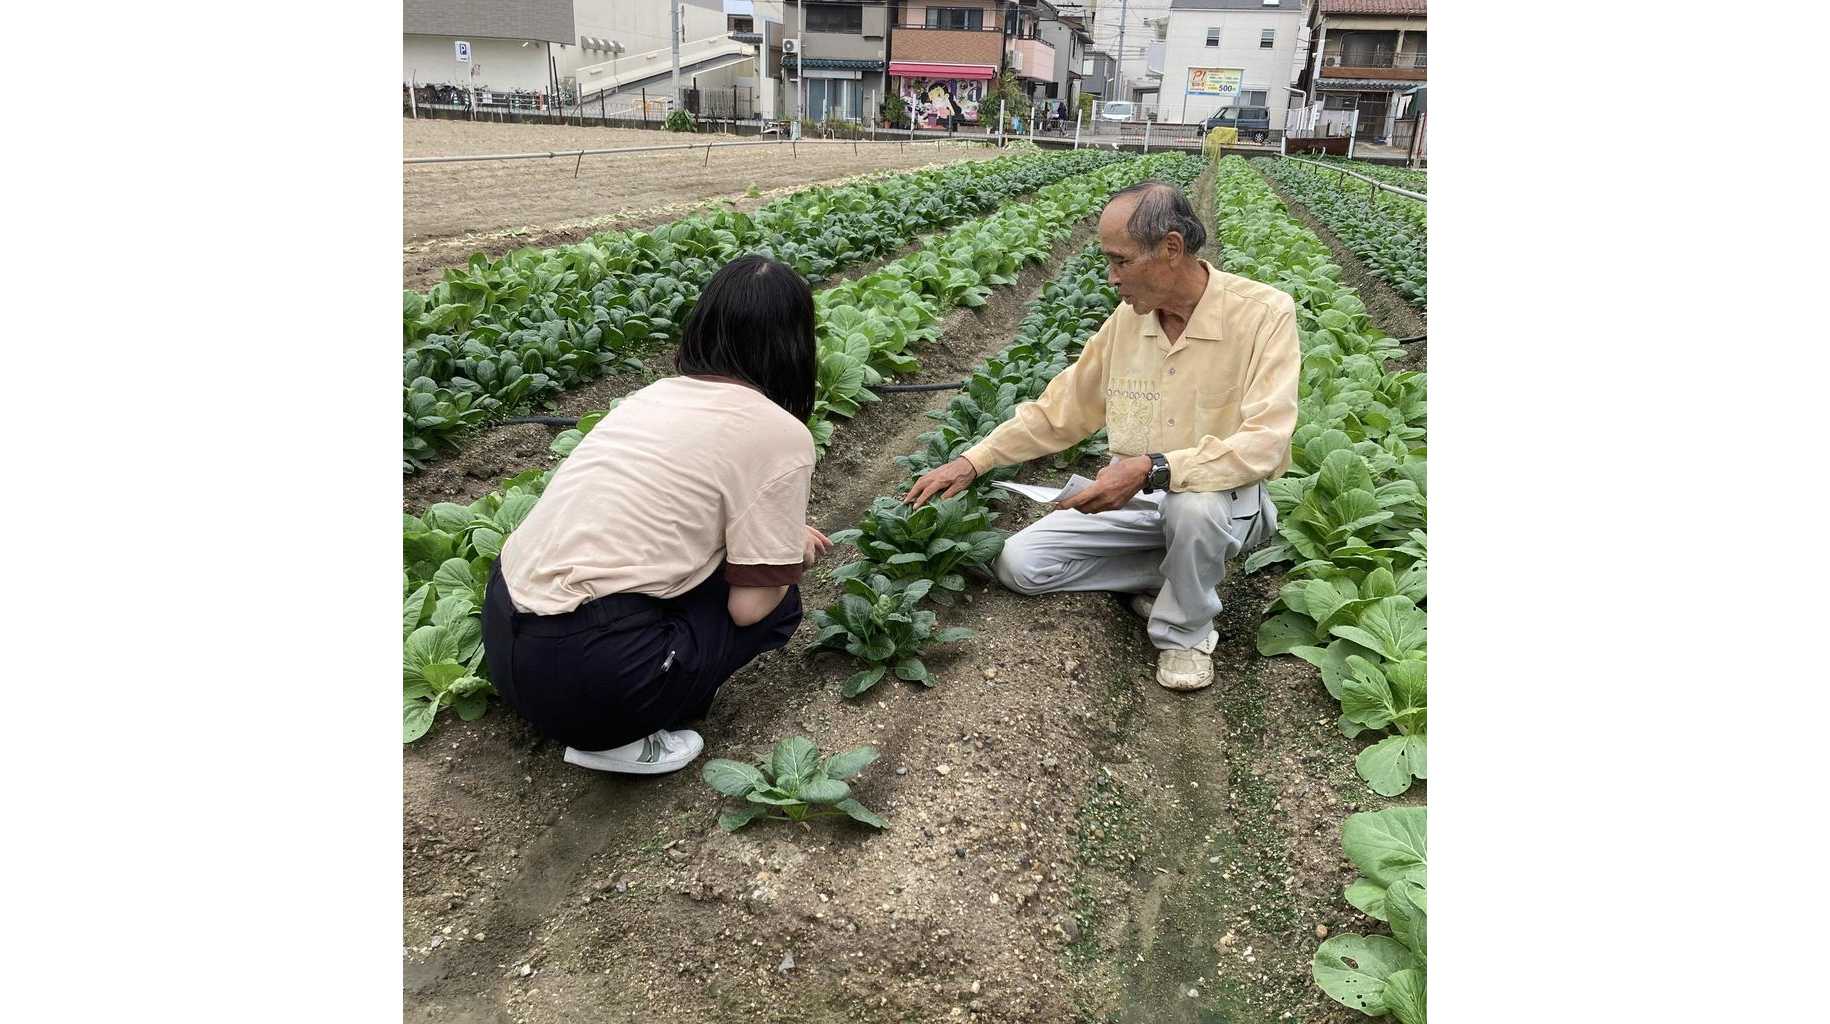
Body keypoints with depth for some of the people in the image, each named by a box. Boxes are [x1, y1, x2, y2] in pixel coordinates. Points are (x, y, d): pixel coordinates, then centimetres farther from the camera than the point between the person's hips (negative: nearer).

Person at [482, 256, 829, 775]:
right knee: (776, 604, 13)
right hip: (576, 669, -8)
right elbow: (748, 606, -7)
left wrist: (782, 536, 42)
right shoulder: (779, 433, -9)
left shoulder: (662, 392, 14)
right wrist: (793, 556, 14)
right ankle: (610, 738, 3)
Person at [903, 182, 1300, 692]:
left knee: (1193, 505, -41)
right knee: (1019, 563, -7)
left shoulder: (1264, 313, -19)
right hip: (1136, 500, 5)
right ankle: (1181, 573, 5)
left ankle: (1186, 632, -9)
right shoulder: (1127, 319, -1)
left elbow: (1264, 445, -29)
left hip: (1223, 499, -5)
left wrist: (1153, 469, -39)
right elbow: (1058, 410, 8)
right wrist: (972, 461, 2)